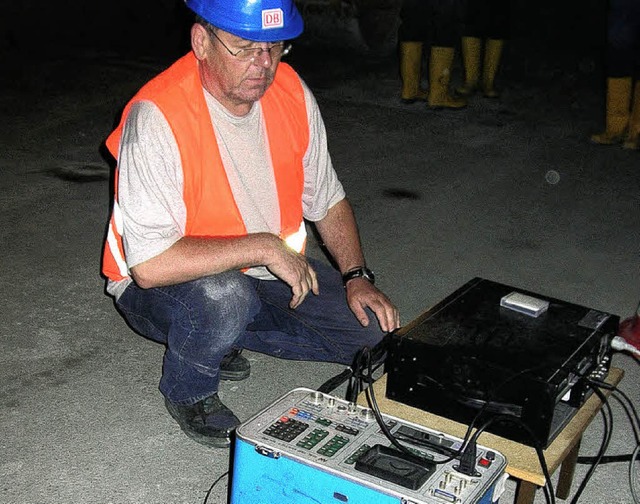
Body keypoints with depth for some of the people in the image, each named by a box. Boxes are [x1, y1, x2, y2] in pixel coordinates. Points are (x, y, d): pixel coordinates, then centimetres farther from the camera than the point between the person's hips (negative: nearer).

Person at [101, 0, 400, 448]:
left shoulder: (290, 90, -9)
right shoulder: (158, 118, -29)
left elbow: (327, 199, 5)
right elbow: (150, 265, -35)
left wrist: (357, 276, -6)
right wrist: (264, 247, -32)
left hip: (264, 274, 6)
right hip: (160, 287, -6)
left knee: (374, 324, -6)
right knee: (223, 297, -39)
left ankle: (223, 337, 10)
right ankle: (188, 391, -4)